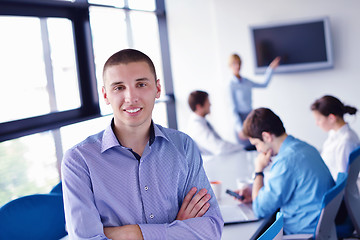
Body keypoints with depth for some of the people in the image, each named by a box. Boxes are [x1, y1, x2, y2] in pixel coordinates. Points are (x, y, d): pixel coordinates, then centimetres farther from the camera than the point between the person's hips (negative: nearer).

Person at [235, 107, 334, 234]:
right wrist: (254, 193, 13)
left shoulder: (287, 160, -23)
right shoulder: (303, 147, 6)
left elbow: (260, 210, -16)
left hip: (304, 232, -9)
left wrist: (258, 169, -7)